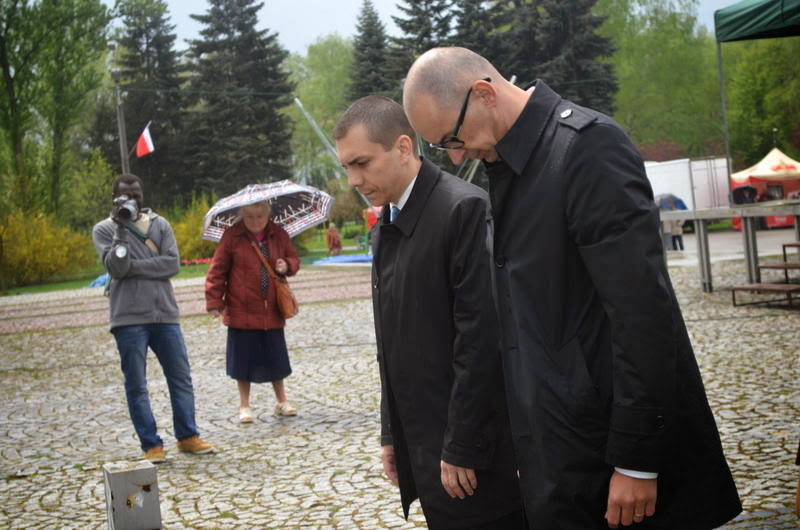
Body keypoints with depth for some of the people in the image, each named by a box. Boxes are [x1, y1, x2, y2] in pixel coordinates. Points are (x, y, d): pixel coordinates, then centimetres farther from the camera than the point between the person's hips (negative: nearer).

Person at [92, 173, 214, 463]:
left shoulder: (159, 224, 10)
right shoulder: (104, 229, 3)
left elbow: (173, 263, -5)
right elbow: (116, 268, -11)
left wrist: (133, 266, -11)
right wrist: (121, 229, -17)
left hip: (165, 313, 3)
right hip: (129, 319, -2)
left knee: (181, 378, 5)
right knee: (136, 385, 0)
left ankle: (187, 436, 17)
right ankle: (151, 444, 8)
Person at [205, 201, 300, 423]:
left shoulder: (279, 235, 5)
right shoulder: (232, 236, -5)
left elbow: (294, 259, 16)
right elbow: (217, 270, -2)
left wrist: (287, 265, -8)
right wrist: (214, 301, -7)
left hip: (272, 311, 3)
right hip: (241, 311, -2)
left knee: (276, 357, 9)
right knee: (244, 357, 4)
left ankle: (282, 401, 26)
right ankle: (244, 406, 18)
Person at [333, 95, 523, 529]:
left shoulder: (464, 209, -15)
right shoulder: (385, 229, 13)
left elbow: (480, 339, -19)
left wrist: (462, 449, -17)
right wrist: (392, 435, 14)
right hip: (421, 452, 8)